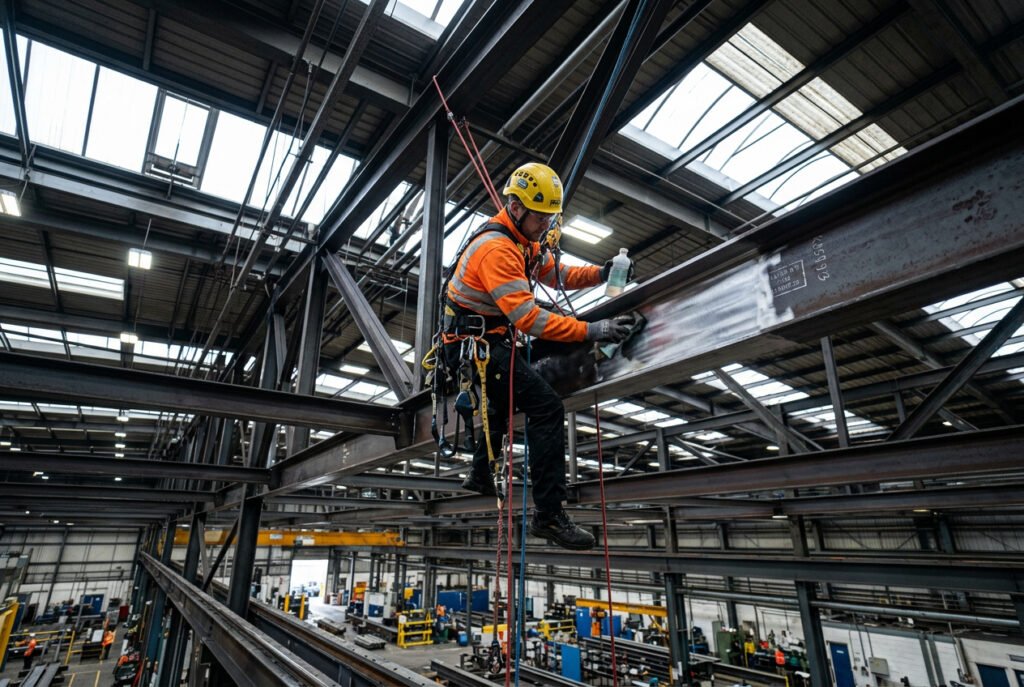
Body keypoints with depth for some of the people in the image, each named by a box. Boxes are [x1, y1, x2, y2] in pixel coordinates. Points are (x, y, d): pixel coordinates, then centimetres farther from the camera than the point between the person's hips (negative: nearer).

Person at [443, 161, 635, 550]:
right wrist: (591, 331, -33)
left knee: (505, 399, 31)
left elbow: (555, 274, 13)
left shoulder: (523, 241, 8)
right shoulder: (496, 249, -24)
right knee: (547, 408, -18)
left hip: (488, 339, 11)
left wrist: (601, 274, -3)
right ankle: (548, 515, -14)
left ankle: (480, 477, 47)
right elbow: (528, 318, -31)